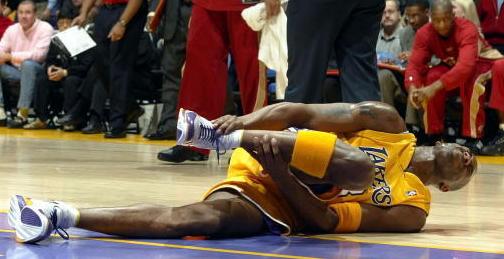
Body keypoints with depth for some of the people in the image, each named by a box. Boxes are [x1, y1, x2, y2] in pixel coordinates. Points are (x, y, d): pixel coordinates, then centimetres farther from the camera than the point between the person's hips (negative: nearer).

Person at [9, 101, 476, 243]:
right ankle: (231, 135, -28)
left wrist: (280, 169, -23)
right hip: (259, 168, -1)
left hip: (280, 209, 1)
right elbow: (298, 112, 1)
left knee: (205, 218, -30)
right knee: (356, 167, -29)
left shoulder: (410, 209, 9)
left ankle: (64, 216, -37)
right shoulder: (388, 125, 9)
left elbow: (323, 219, -7)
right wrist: (249, 122, -19)